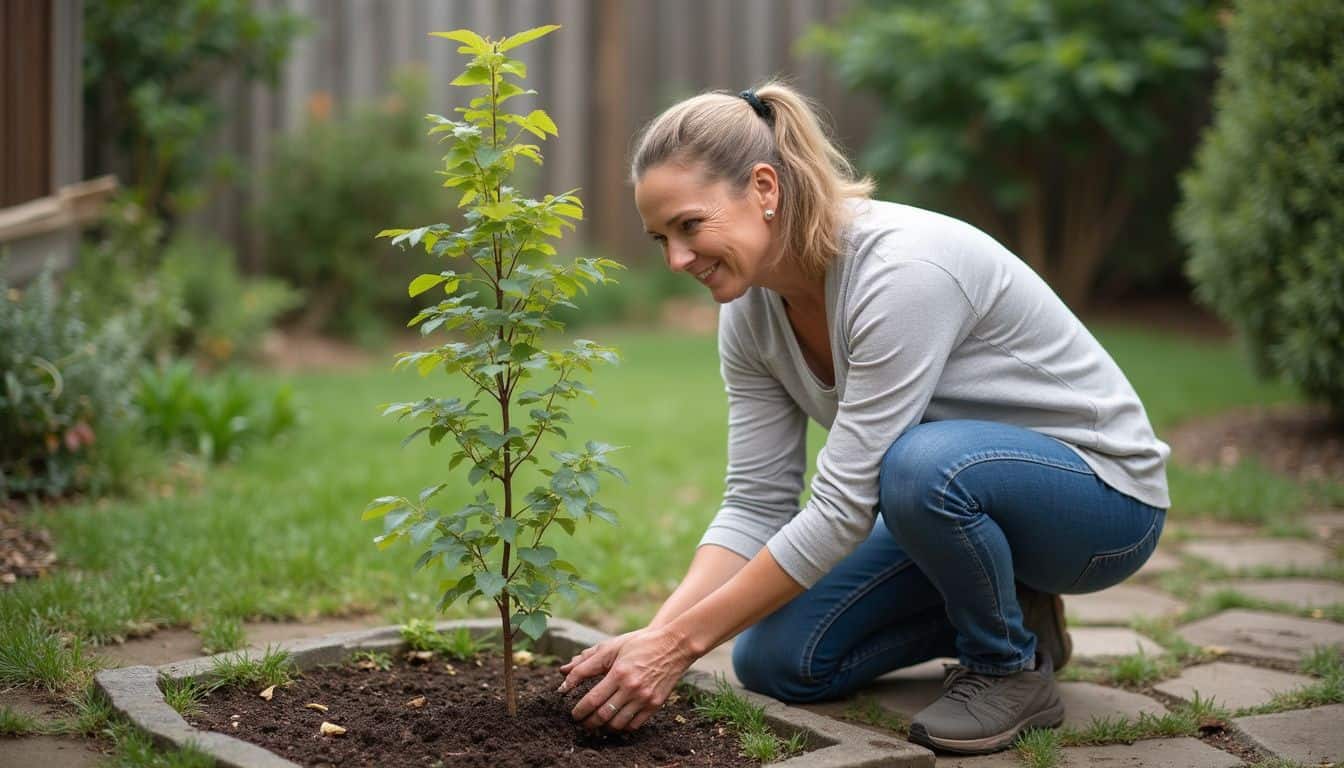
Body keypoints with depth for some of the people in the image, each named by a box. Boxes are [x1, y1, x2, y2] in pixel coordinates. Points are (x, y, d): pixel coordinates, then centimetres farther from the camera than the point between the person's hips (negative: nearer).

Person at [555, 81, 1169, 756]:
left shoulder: (903, 267, -33)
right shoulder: (751, 310, -7)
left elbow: (844, 505, -33)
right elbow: (756, 504, -6)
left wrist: (681, 642, -30)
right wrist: (654, 635, -21)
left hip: (1101, 497, -7)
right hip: (958, 496, 8)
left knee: (922, 464, -39)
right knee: (775, 660, -6)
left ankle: (1012, 666, -10)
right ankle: (1008, 613, 14)